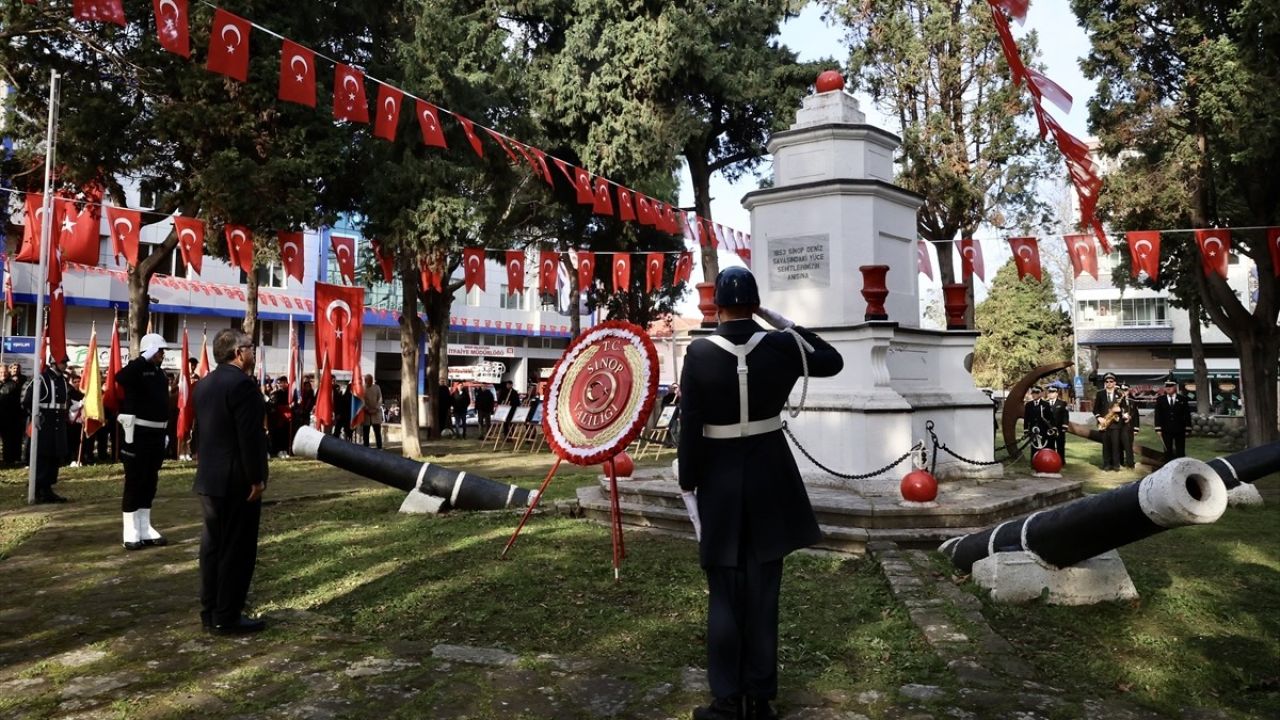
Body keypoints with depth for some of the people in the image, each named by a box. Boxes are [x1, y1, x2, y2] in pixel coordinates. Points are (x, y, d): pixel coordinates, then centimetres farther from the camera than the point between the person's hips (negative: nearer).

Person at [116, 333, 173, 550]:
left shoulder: (160, 373, 14)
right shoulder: (137, 369, -10)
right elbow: (120, 378, -35)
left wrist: (166, 432, 18)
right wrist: (144, 358, -28)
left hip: (156, 434, 8)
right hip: (138, 433, -8)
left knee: (150, 482, 12)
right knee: (134, 483, -1)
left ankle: (145, 530, 20)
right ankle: (131, 533, 6)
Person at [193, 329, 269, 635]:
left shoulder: (205, 383, 11)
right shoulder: (242, 383, -18)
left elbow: (207, 429, 17)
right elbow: (250, 435, -22)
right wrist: (256, 478, -17)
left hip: (209, 477, 9)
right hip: (236, 480, -9)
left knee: (213, 544, 15)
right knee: (237, 548, -2)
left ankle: (210, 610, 22)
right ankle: (227, 617, 3)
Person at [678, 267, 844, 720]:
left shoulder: (699, 353, -11)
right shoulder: (780, 346, -6)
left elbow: (690, 429, -10)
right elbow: (833, 361, 13)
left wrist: (688, 485, 0)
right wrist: (784, 323, 9)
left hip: (719, 482, -2)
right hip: (770, 480, 2)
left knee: (724, 596, 9)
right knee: (762, 594, 12)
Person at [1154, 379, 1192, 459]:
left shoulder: (1183, 399, 3)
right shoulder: (1160, 400, 4)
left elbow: (1187, 414, 3)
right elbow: (1158, 415, 1)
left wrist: (1188, 428, -3)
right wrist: (1158, 428, -6)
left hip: (1180, 430, 0)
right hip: (1166, 431, 1)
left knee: (1180, 452, 5)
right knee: (1168, 452, 4)